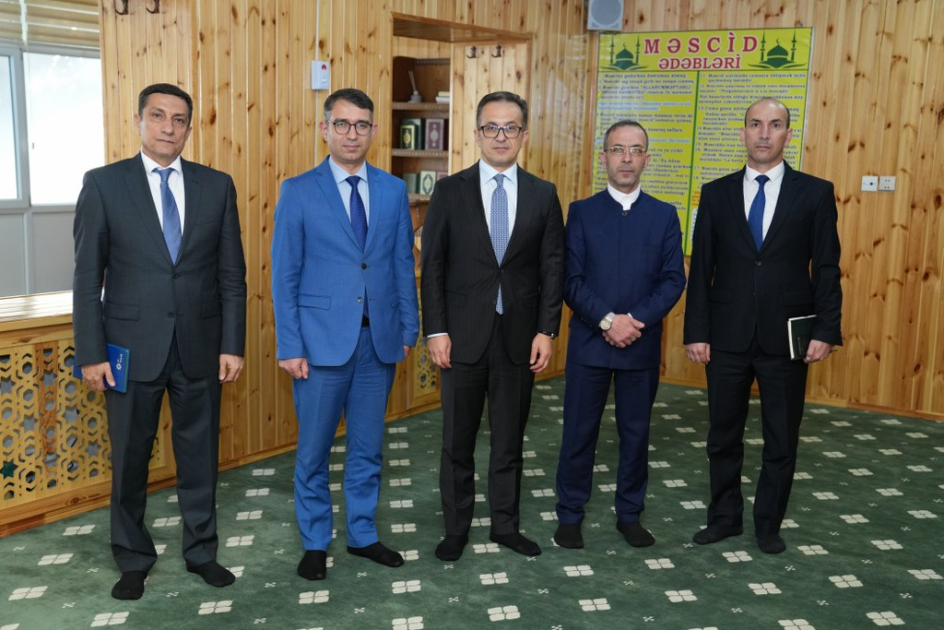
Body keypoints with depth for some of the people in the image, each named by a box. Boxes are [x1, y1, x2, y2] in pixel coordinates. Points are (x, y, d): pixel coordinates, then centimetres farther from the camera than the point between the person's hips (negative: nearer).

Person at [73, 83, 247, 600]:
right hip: (132, 347, -1)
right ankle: (133, 559, 29)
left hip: (199, 346, 2)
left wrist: (232, 344, -1)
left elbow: (232, 274, 4)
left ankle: (201, 551, 29)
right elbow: (87, 277, -3)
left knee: (200, 454, 12)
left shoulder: (217, 186, 3)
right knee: (130, 459, 11)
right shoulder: (103, 184, -2)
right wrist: (91, 353, -7)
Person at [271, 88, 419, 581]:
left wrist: (409, 328, 6)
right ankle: (315, 542, 25)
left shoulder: (393, 190, 6)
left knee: (367, 447, 13)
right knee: (314, 450, 8)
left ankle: (362, 535, 29)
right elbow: (284, 275, -4)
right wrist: (289, 346, -8)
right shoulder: (298, 192, -3)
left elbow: (403, 264, 9)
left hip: (379, 338, 3)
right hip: (322, 338, -3)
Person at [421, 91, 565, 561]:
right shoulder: (450, 191, -1)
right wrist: (436, 331, -8)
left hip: (518, 336, 1)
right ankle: (455, 527, 24)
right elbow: (432, 266, -2)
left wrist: (546, 331, -4)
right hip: (463, 334, -1)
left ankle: (505, 524, 28)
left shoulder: (543, 195, 4)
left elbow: (553, 267, 3)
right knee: (458, 440, 9)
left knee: (509, 438, 12)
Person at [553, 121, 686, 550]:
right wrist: (607, 320, -17)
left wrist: (636, 320, -15)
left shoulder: (664, 215, 5)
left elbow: (674, 280, -2)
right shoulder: (581, 212, 1)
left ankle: (629, 514, 26)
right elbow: (571, 280, -6)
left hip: (642, 345, 2)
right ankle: (569, 515, 19)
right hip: (589, 342, -1)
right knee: (579, 432, 6)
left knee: (636, 432, 11)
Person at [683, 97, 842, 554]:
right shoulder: (716, 193, 4)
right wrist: (696, 331, -2)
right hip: (727, 337, 1)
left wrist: (826, 330, -7)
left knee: (781, 440, 9)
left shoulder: (815, 193, 1)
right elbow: (701, 268, 3)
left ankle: (768, 524, 26)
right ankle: (725, 517, 28)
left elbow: (827, 268, 0)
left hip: (786, 339, -1)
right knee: (724, 435, 12)